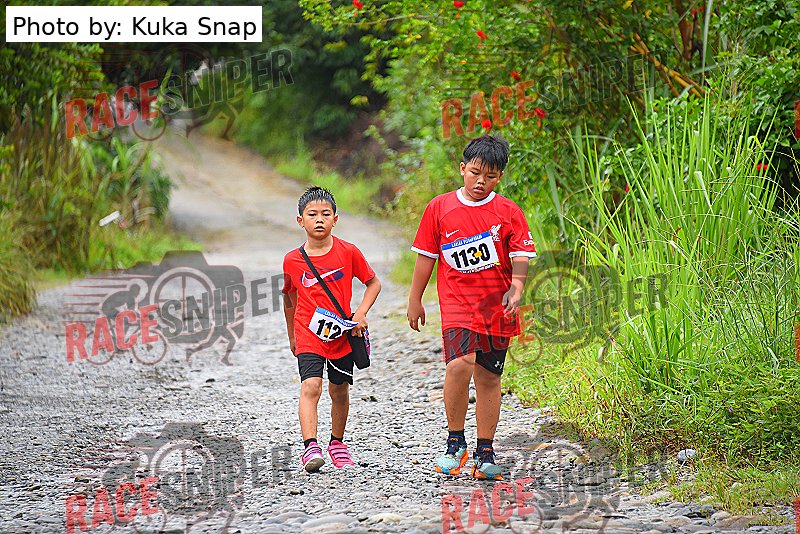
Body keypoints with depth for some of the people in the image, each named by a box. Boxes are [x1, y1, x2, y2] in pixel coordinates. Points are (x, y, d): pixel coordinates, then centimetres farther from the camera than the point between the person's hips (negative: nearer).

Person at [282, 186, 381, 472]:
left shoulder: (348, 252, -5)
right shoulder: (292, 261, -3)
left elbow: (373, 283, 7)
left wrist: (360, 313, -8)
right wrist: (292, 336, 20)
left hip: (342, 334, 1)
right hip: (308, 336, -1)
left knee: (339, 391, 13)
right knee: (310, 386, -19)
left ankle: (337, 443, 34)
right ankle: (310, 447, -28)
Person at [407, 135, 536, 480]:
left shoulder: (508, 212, 4)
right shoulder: (440, 208, 5)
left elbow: (521, 257, 0)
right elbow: (426, 256, 11)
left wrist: (516, 288, -19)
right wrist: (415, 300, 13)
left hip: (496, 308, 1)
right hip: (457, 305, -1)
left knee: (488, 378, 7)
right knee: (459, 364, -23)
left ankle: (485, 453, 19)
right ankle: (455, 442, -7)